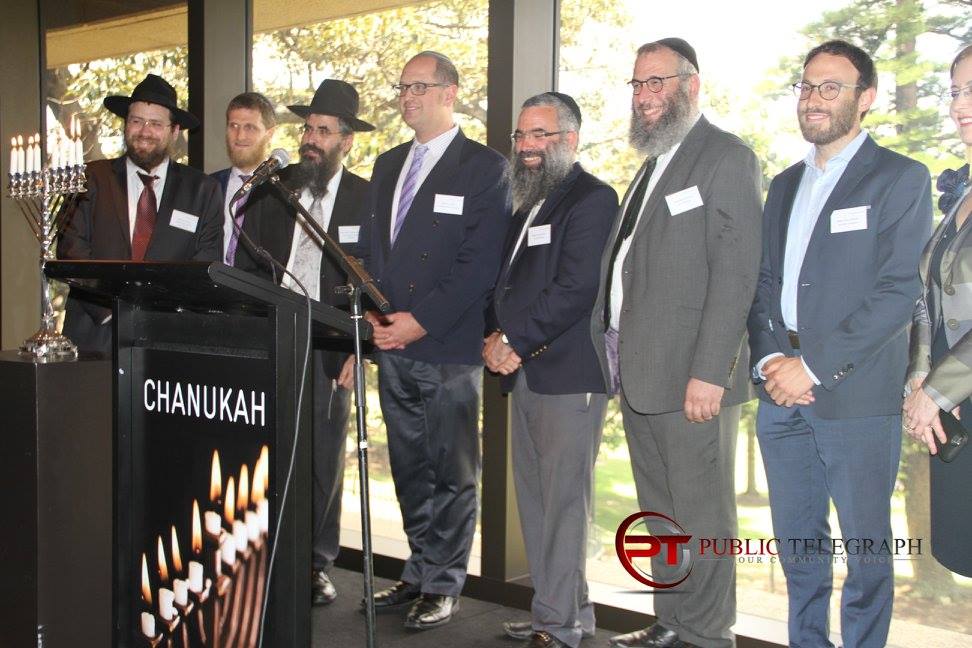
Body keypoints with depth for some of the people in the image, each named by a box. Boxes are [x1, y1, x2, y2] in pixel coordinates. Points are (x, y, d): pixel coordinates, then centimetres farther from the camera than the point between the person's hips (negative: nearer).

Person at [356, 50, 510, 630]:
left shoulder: (485, 167, -3)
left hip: (449, 346, -6)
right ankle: (420, 571, 25)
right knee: (410, 468, 13)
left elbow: (481, 262, -11)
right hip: (393, 344, 6)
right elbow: (370, 247, 18)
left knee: (451, 472, 2)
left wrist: (423, 319, -15)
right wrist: (375, 314, 2)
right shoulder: (388, 165, 17)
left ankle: (443, 584, 13)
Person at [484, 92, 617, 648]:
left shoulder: (593, 200, -7)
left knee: (563, 500, -5)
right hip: (526, 372, 9)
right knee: (534, 498, 11)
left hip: (570, 373, -9)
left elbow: (576, 289, -17)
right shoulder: (528, 206, 22)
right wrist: (498, 338, 5)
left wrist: (516, 342, -13)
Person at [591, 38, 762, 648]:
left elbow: (735, 275, -16)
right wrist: (616, 356, 10)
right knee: (660, 512, 16)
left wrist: (708, 373, -21)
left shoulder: (727, 158, -8)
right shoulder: (654, 163, 19)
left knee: (702, 515, 1)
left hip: (690, 375, -9)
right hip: (638, 371, 9)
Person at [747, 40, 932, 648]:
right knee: (798, 542, 14)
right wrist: (771, 357, -5)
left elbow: (899, 291, -12)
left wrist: (814, 365, -16)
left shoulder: (902, 179, -2)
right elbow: (763, 281, 12)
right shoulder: (786, 184, 16)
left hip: (856, 397, -5)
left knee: (864, 546, 4)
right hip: (781, 393, 6)